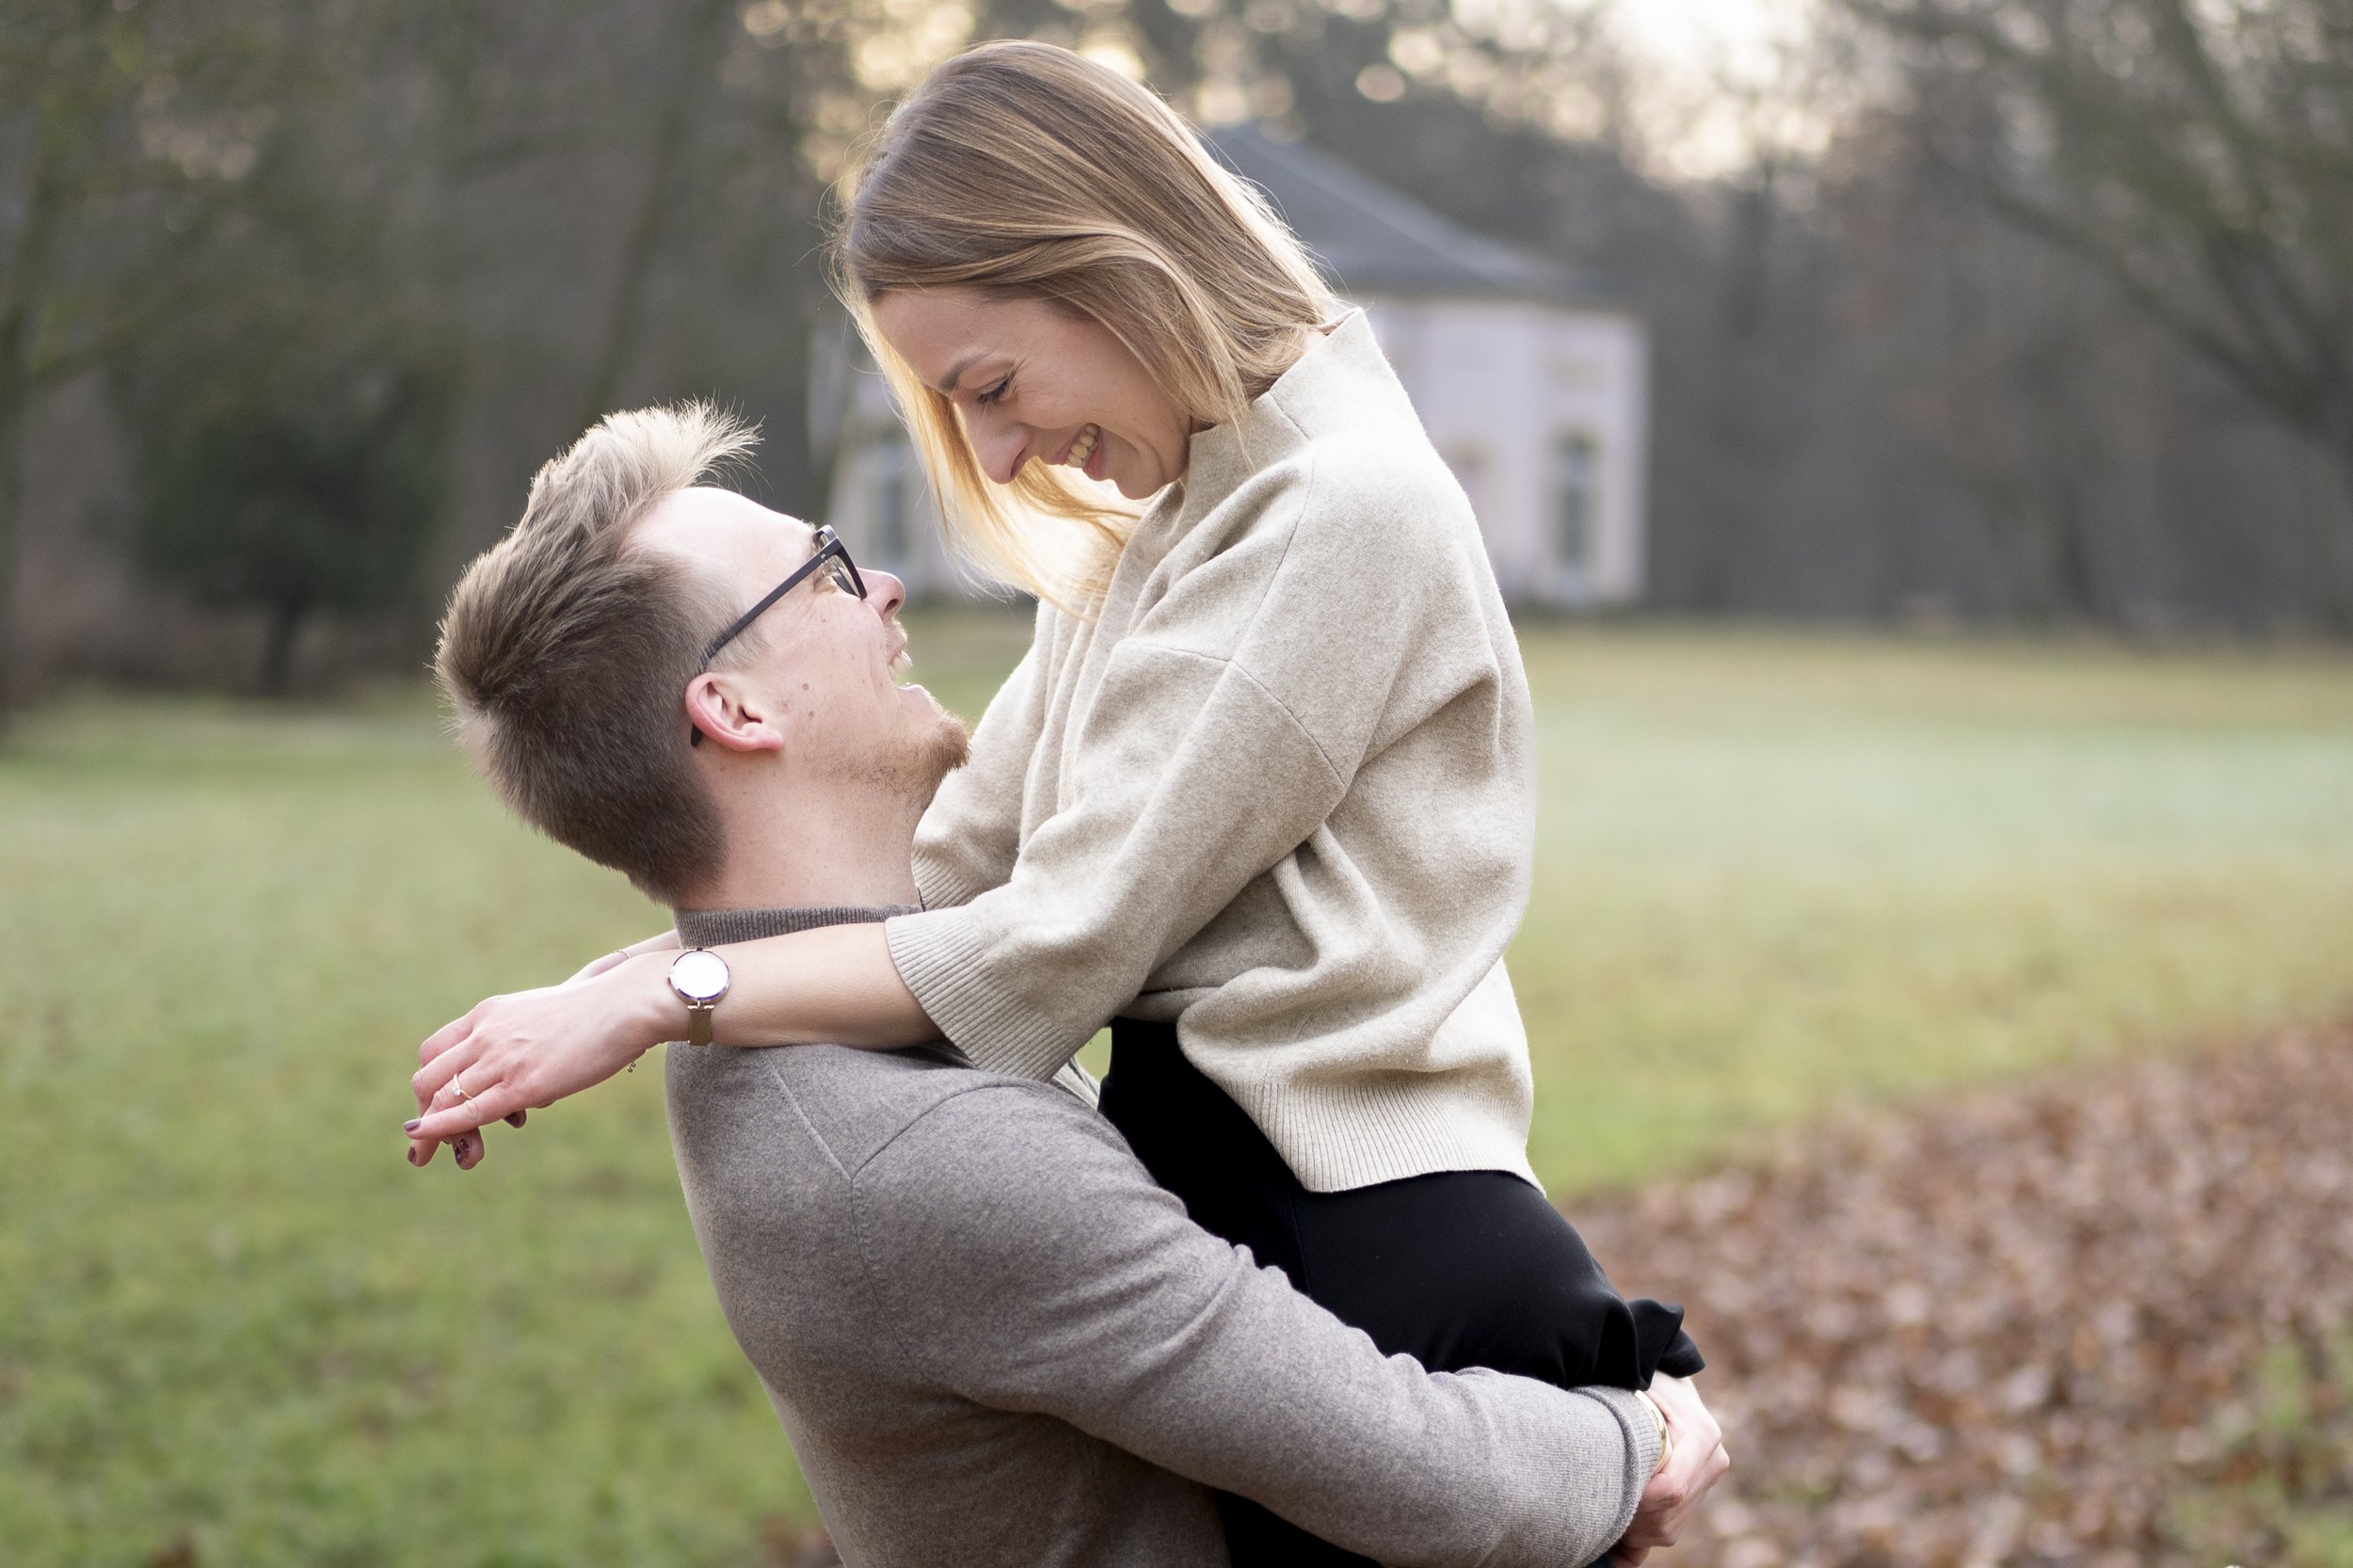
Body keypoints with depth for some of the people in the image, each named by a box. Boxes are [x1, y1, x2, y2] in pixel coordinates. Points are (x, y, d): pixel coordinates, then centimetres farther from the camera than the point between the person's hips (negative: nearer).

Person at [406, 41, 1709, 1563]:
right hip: (1219, 1210, 9)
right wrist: (599, 989, -1)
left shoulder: (1338, 511, -14)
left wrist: (650, 1000, -13)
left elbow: (1056, 948, -17)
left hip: (1369, 1262, -8)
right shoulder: (1146, 540, 15)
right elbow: (961, 866, 10)